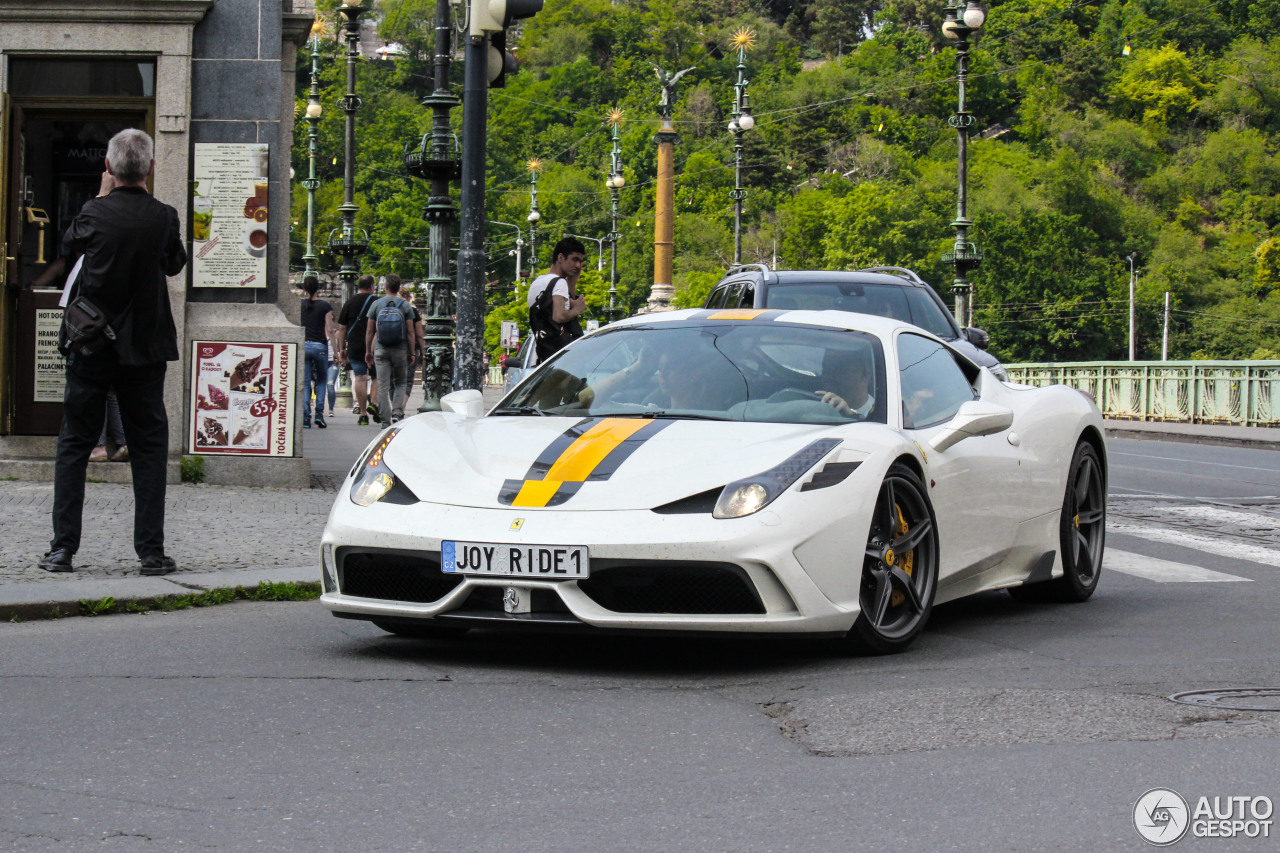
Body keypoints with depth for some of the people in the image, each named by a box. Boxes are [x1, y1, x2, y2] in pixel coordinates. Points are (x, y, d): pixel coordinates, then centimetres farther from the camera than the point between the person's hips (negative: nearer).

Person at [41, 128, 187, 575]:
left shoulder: (95, 214, -9)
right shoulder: (163, 218, -7)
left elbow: (69, 241, 13)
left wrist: (103, 196, 19)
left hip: (91, 345, 0)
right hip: (145, 348, 0)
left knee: (74, 443, 8)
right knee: (149, 446, 6)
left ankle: (62, 547, 4)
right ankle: (151, 551, 3)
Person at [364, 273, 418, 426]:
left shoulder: (376, 304, 2)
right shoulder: (406, 306, -1)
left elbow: (370, 331, 4)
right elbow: (411, 332, -2)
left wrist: (368, 351, 12)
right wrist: (412, 353, 4)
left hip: (381, 350, 1)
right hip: (400, 350, 0)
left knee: (383, 386, 2)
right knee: (400, 383, 13)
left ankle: (385, 420, 0)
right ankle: (397, 411, -6)